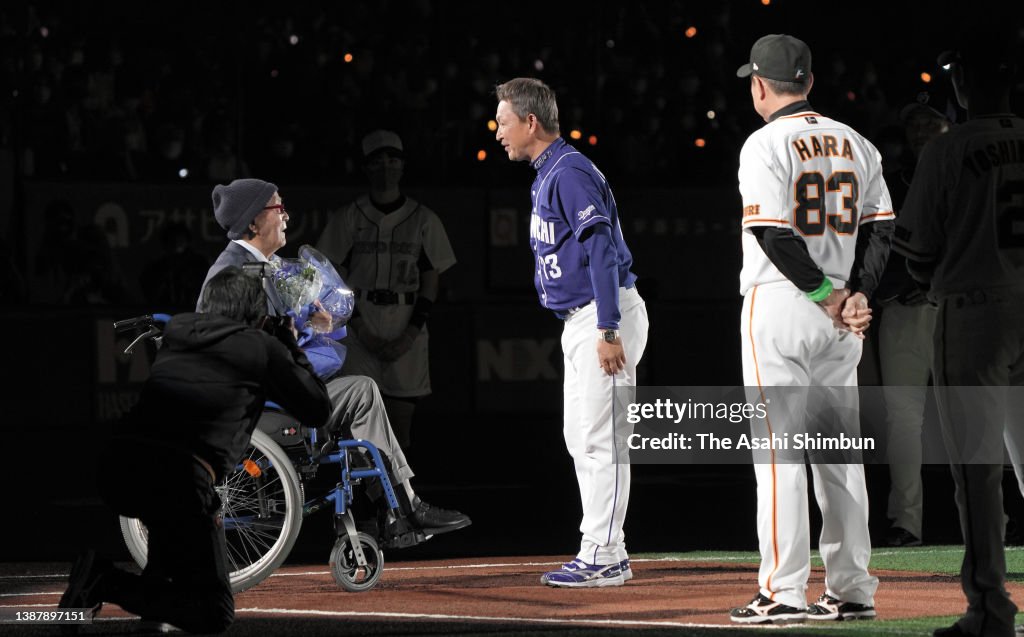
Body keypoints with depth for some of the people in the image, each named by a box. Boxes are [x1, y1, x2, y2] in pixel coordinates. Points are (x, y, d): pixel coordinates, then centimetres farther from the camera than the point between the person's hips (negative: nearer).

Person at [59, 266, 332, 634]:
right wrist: (290, 345, 31)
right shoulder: (263, 346, 11)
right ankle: (109, 584, -14)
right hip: (180, 478, -6)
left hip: (114, 469, 6)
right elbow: (318, 410, 20)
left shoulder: (175, 331, 24)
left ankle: (156, 581, 23)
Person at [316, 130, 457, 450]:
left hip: (407, 330, 1)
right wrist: (362, 331, -9)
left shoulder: (424, 220, 7)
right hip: (360, 326, -1)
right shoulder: (348, 218, 6)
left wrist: (409, 336, -6)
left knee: (402, 422, -2)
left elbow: (431, 282, 5)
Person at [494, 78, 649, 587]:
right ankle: (604, 552, 15)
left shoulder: (570, 172, -15)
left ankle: (603, 558, -9)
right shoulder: (548, 175, 17)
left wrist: (608, 330, -26)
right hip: (579, 321, 11)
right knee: (580, 440, 12)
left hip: (604, 315, -11)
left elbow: (603, 250, -22)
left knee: (600, 439, -10)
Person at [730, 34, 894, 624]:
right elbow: (881, 226, 7)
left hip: (779, 306, -6)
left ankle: (785, 591, -9)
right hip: (839, 322, 6)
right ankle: (852, 590, 11)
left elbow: (775, 235, -17)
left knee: (778, 449, -6)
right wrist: (858, 294, -1)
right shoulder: (855, 144, 12)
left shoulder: (766, 144, -9)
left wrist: (827, 294, -10)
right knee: (839, 451, 10)